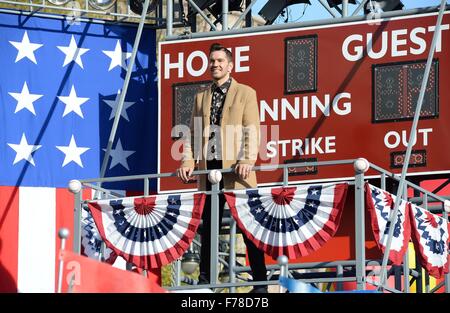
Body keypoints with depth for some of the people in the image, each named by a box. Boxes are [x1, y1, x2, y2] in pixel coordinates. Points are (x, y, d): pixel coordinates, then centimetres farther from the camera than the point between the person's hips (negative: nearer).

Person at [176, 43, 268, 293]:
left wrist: (247, 160, -20)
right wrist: (188, 161, -1)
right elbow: (193, 133, 15)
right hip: (209, 170, 4)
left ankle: (260, 281, 1)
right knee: (208, 227, 6)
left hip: (236, 170, -4)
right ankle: (205, 280, 10)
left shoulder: (246, 93, 5)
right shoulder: (201, 97, 18)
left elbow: (252, 133, -5)